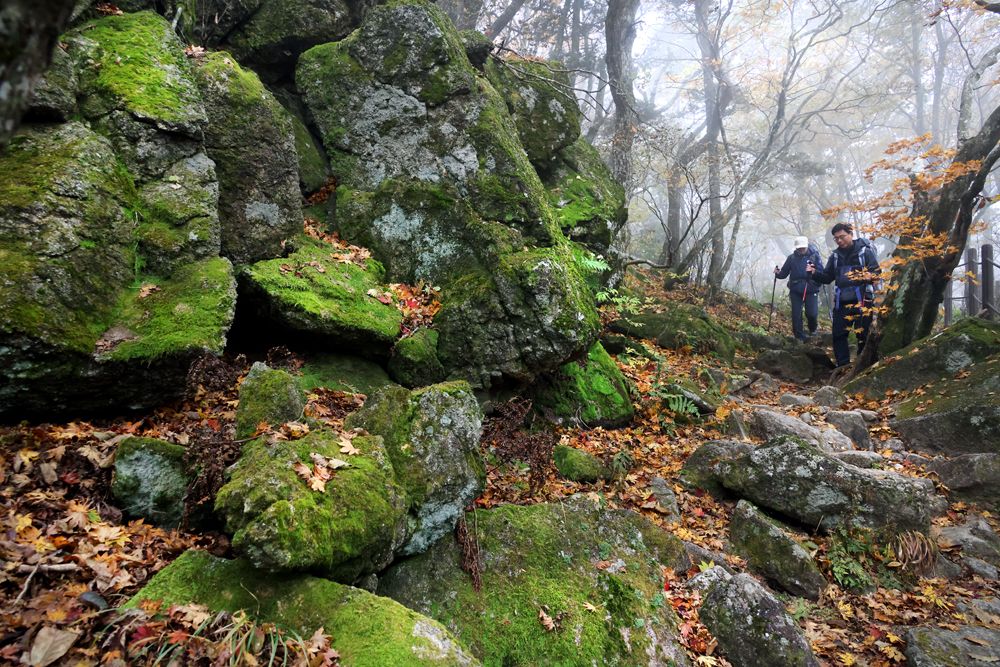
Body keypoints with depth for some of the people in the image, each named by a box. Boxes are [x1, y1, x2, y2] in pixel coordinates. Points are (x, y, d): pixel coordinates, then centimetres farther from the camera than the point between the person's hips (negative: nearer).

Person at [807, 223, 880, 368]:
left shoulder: (865, 251, -3)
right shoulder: (835, 255, 12)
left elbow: (876, 272, -7)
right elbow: (827, 277, 16)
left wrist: (868, 276, -29)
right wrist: (815, 272, -4)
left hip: (862, 300, -4)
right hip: (841, 301, 5)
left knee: (863, 334, 2)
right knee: (838, 334, 3)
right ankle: (842, 366, 12)